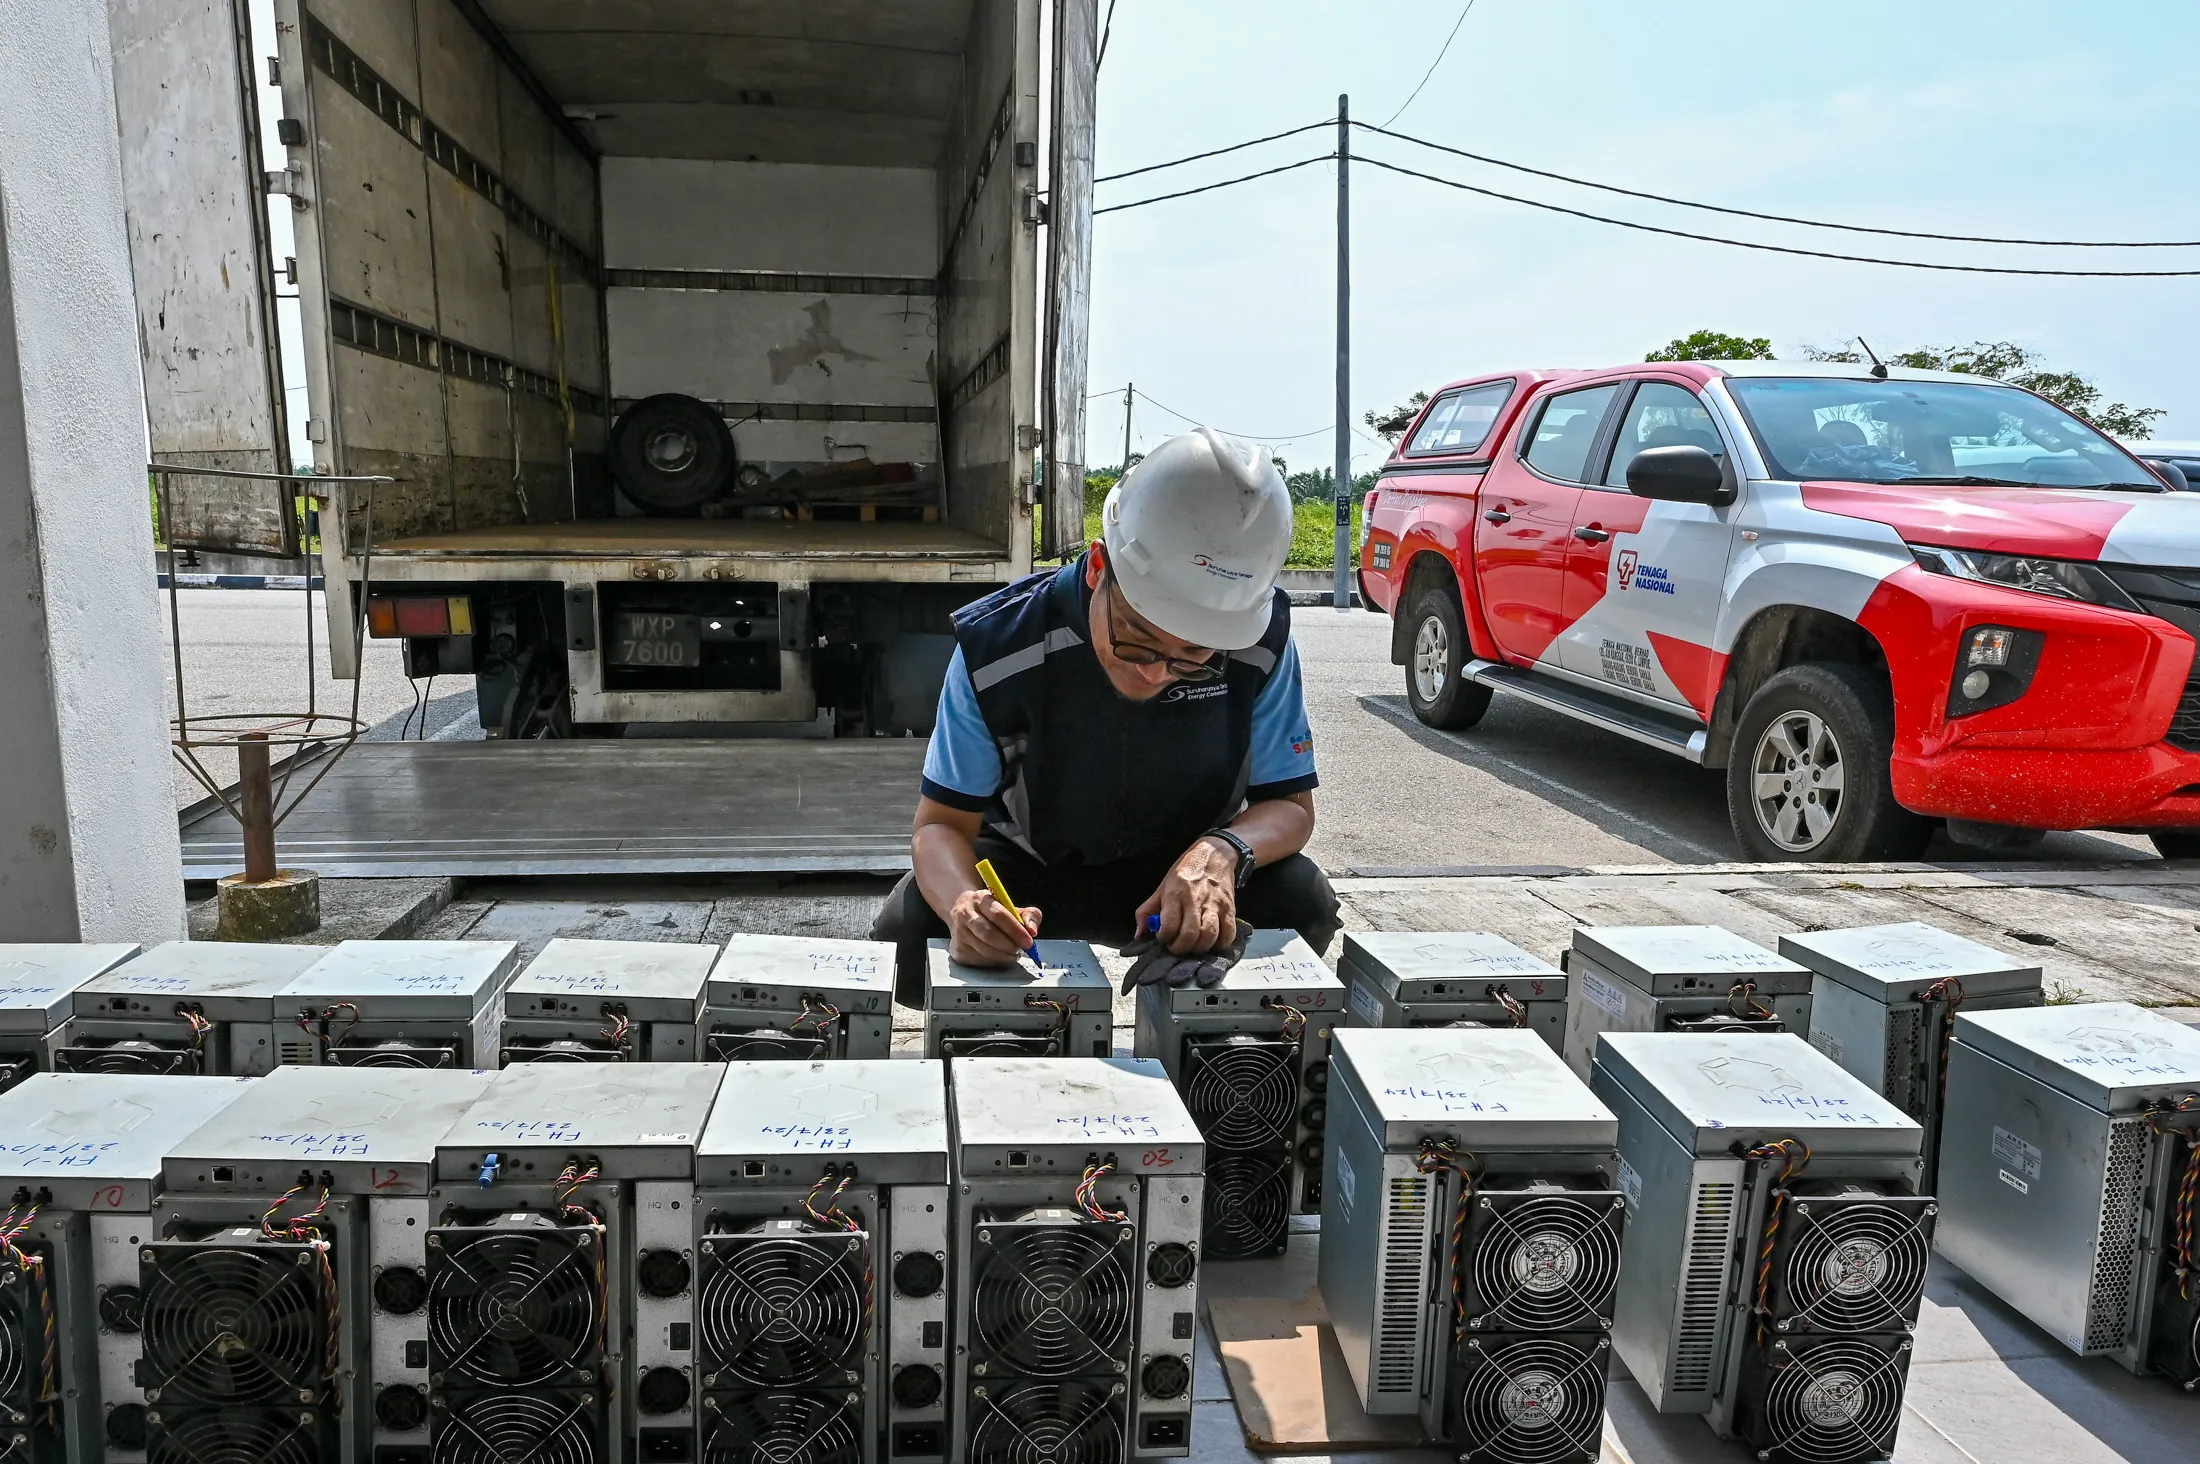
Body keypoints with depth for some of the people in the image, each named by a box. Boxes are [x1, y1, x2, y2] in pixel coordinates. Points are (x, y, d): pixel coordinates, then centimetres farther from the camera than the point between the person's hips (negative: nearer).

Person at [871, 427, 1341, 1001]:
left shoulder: (1260, 643, -22)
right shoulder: (997, 648, -25)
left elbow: (1290, 804, -12)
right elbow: (942, 823, -19)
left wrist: (1222, 852, -37)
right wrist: (964, 905, -45)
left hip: (1183, 869, 1)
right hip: (1029, 868, 0)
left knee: (1302, 902, -29)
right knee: (902, 938, -29)